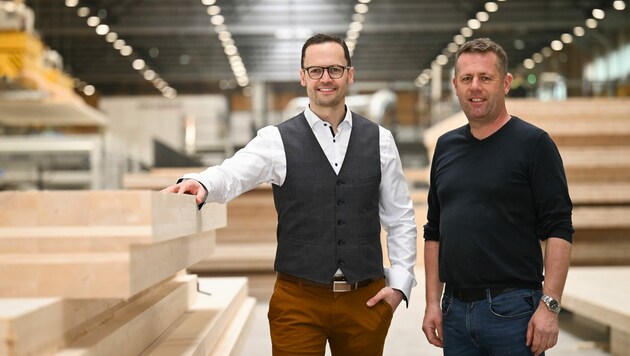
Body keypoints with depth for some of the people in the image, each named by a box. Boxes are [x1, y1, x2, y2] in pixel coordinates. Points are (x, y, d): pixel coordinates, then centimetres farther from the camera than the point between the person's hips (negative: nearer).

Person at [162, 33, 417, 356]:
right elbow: (232, 174, -19)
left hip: (366, 300, 2)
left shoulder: (379, 141, 5)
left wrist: (400, 283, 2)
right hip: (299, 300, -2)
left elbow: (400, 219, 9)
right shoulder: (277, 140, -1)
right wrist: (200, 183, -40)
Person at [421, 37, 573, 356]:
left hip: (513, 308, -5)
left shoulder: (533, 143, -5)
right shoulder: (446, 146, 11)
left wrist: (549, 305, -16)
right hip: (456, 310, 5)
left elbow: (558, 231, -9)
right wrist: (432, 302, 9)